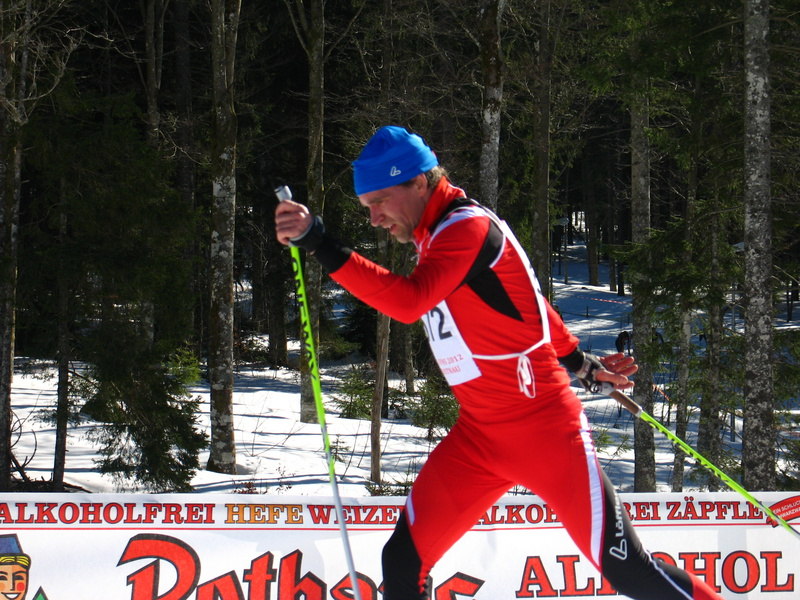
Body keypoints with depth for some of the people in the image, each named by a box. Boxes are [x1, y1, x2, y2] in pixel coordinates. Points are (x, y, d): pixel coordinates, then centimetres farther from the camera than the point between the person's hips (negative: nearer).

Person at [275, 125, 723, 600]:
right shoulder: (439, 237, 11)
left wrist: (322, 245, -39)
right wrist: (581, 362, 24)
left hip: (546, 434, -8)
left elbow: (409, 301, -33)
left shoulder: (469, 227, -17)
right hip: (478, 437, 8)